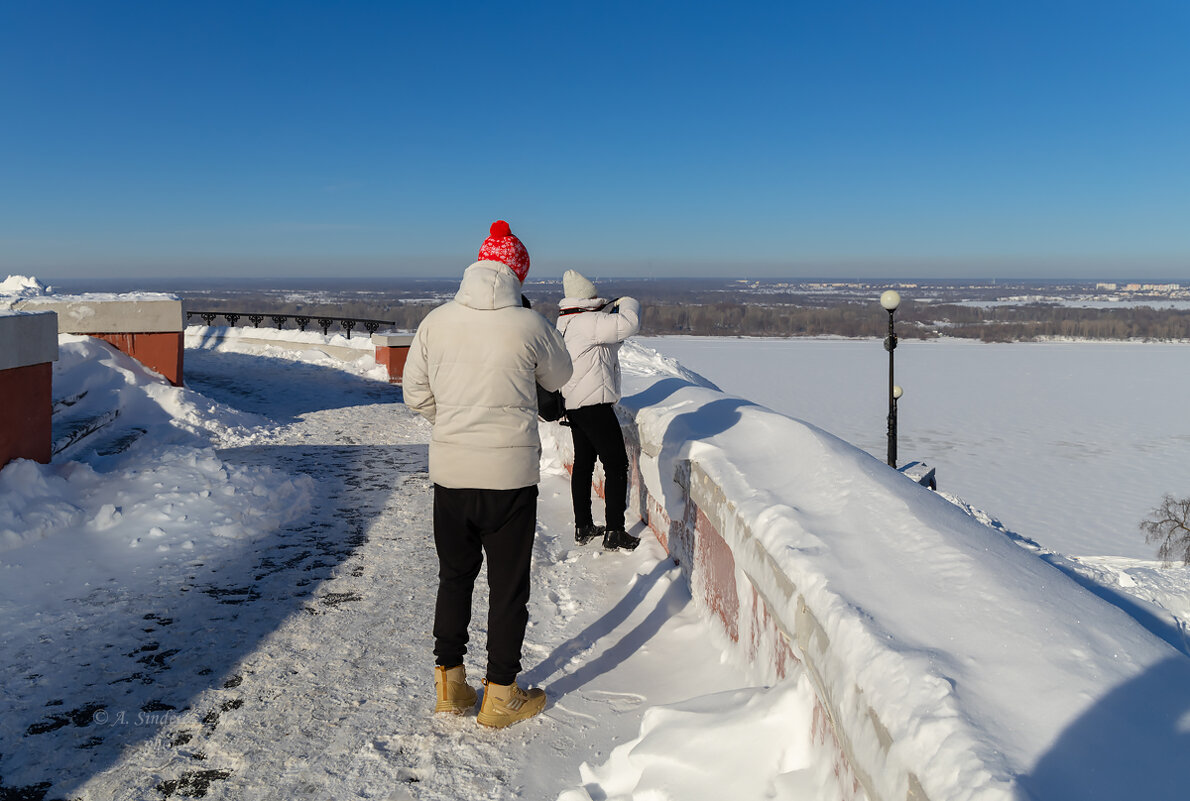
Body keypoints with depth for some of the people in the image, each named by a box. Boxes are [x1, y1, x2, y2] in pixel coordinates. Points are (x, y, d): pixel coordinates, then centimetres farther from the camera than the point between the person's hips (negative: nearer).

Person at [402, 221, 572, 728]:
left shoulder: (435, 322, -2)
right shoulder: (529, 326, -11)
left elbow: (415, 393, 6)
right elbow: (558, 378, 8)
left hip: (449, 472, 3)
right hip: (511, 474, -3)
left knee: (454, 576, 19)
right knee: (509, 586, 9)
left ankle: (449, 685, 29)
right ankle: (500, 695, 20)